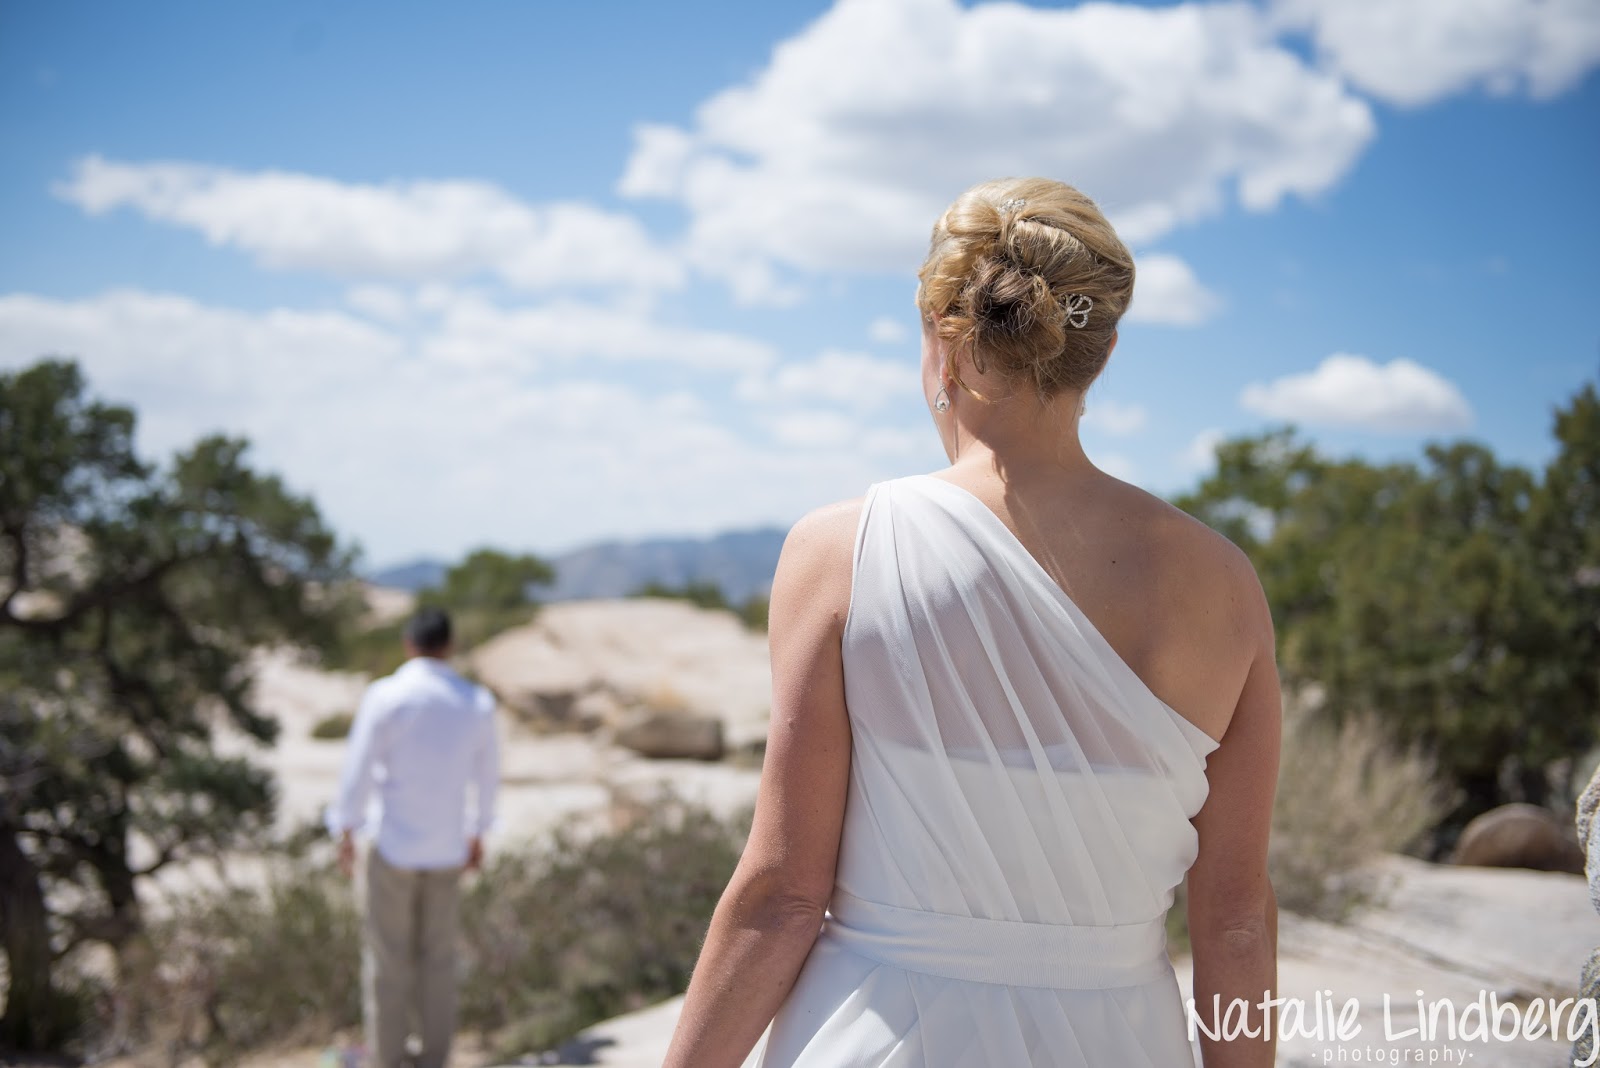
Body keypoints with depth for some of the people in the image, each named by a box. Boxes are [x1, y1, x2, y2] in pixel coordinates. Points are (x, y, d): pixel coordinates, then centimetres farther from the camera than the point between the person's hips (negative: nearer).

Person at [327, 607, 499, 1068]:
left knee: (387, 960, 7)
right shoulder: (479, 702, -1)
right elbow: (487, 775, 9)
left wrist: (345, 833, 3)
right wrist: (478, 834, 22)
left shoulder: (385, 696, -13)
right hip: (447, 849, 4)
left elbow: (358, 770, -9)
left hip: (391, 845, -3)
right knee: (438, 958, 13)